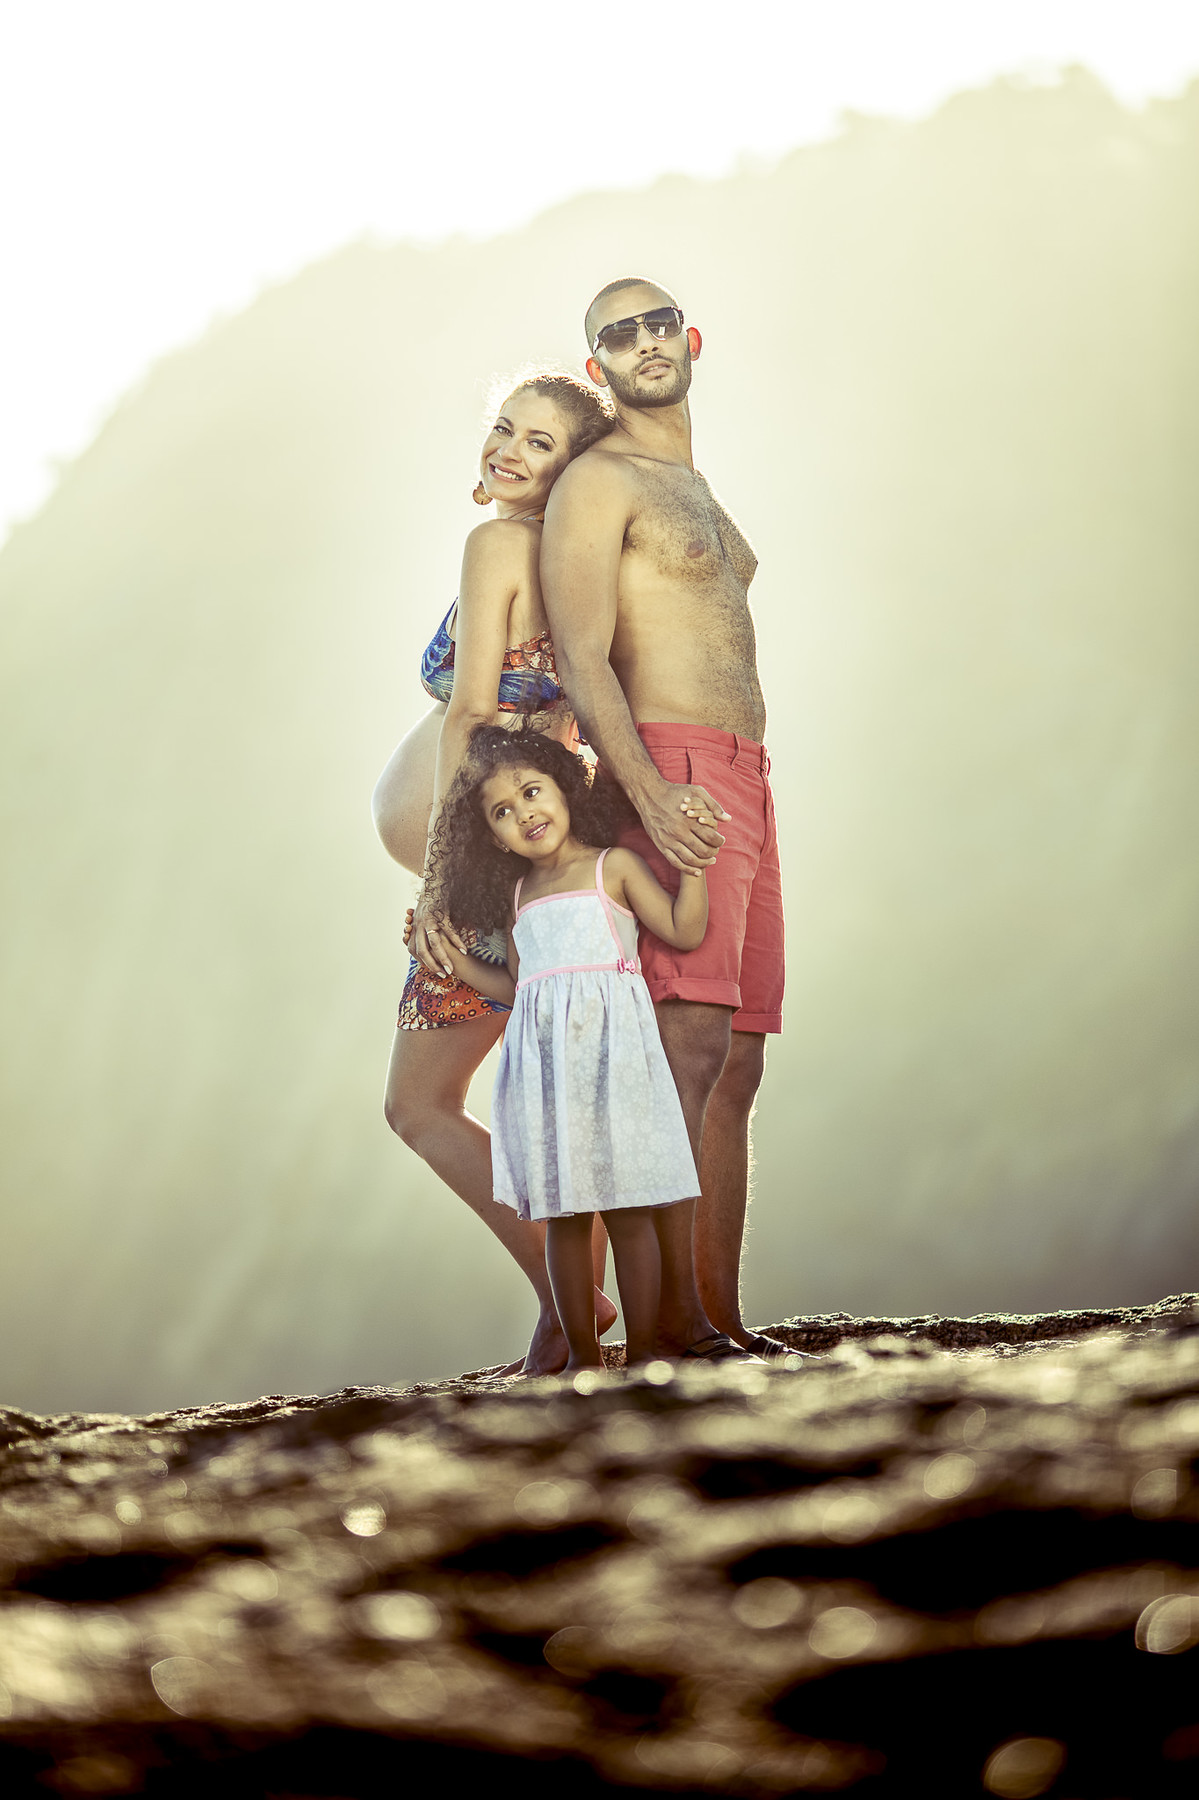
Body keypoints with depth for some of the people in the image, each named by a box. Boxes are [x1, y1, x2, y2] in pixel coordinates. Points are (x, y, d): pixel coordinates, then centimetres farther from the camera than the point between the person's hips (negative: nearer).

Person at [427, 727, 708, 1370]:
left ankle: (642, 1352, -2)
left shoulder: (614, 866, 5)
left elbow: (684, 930, -2)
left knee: (626, 1209, -5)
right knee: (562, 1213, 3)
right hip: (542, 1062, 5)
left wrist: (692, 859, -7)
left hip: (610, 1048, -4)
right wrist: (462, 966, 21)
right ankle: (583, 1356, 8)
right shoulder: (519, 895, 19)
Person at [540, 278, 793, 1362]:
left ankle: (723, 1316, 5)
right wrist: (652, 796, -27)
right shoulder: (598, 481, -2)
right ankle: (674, 1316, -22)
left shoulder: (698, 492, 26)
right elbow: (582, 661, -14)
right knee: (691, 1047, -19)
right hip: (671, 776, -9)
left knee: (738, 1065, 5)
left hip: (742, 789, 9)